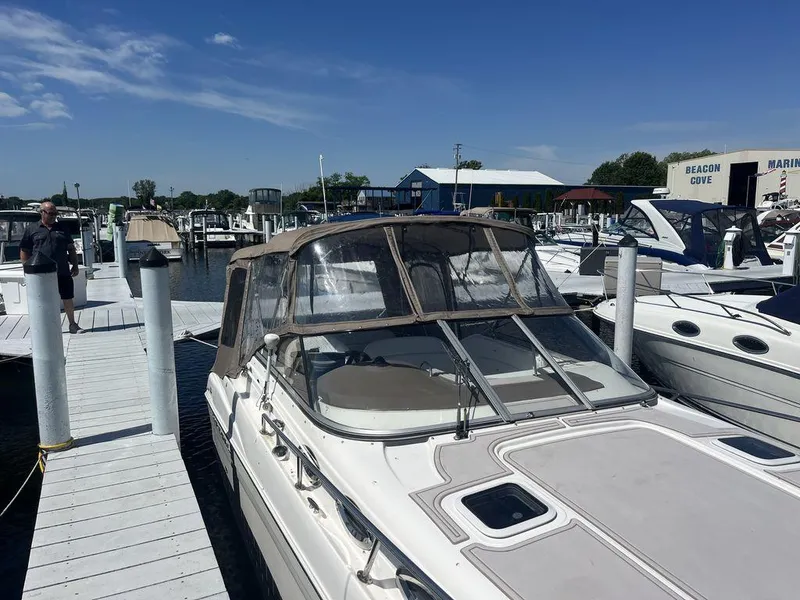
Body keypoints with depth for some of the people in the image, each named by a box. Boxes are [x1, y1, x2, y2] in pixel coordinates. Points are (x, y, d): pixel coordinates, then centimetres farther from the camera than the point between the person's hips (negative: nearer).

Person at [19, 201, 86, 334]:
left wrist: (75, 266, 7)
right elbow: (24, 252, 4)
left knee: (68, 298, 7)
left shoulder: (62, 228, 10)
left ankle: (72, 324, 18)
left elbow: (71, 249, 13)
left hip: (63, 272, 2)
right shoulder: (32, 229, 3)